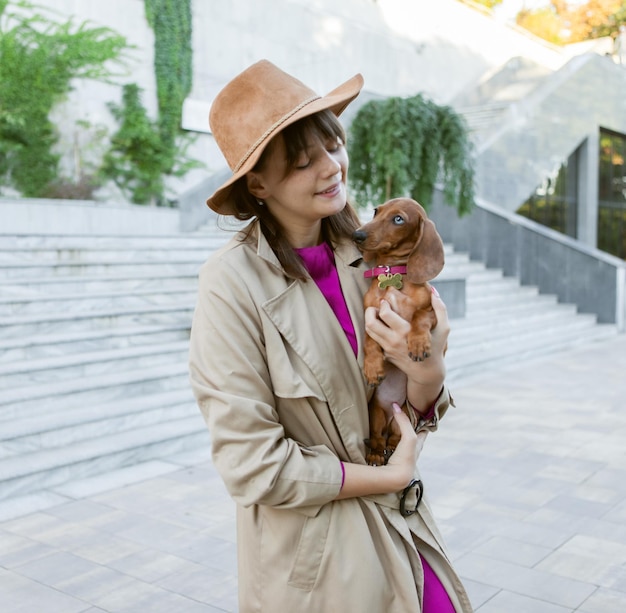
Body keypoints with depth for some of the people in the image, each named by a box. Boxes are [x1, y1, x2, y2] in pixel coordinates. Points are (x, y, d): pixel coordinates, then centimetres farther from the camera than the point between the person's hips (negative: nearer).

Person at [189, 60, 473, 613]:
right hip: (309, 558, -4)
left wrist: (427, 372, -21)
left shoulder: (364, 256, -4)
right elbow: (252, 464, -19)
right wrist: (391, 476, -12)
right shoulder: (232, 283, -21)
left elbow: (414, 419, 1)